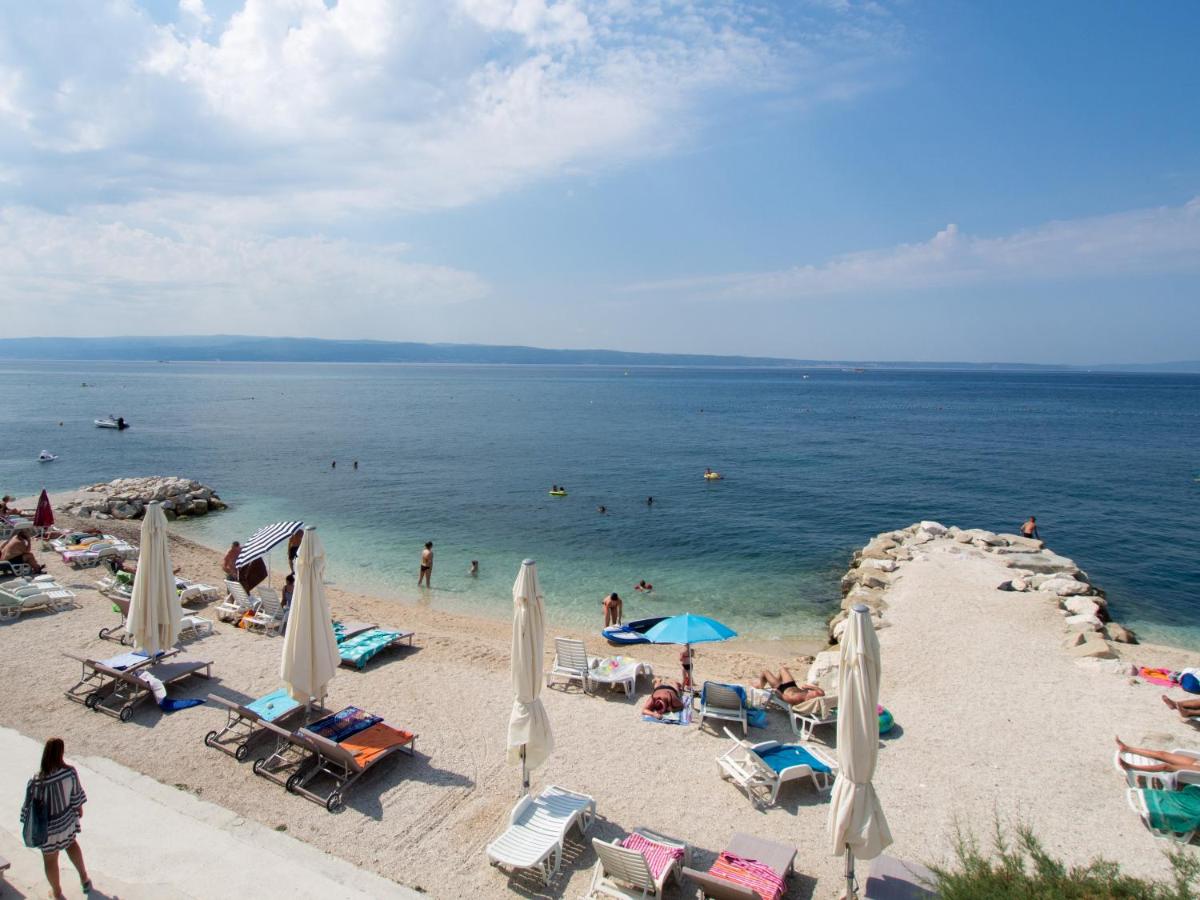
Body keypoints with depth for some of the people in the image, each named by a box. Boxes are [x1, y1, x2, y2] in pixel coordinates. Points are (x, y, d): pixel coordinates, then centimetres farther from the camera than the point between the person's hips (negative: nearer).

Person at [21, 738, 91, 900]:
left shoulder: (36, 783, -31)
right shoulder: (70, 772, -23)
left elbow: (30, 809, -16)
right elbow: (76, 796, -7)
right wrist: (79, 809, 13)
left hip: (48, 828, -3)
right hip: (67, 820, 3)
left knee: (50, 859, 22)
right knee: (71, 843, 32)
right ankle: (84, 879, 45)